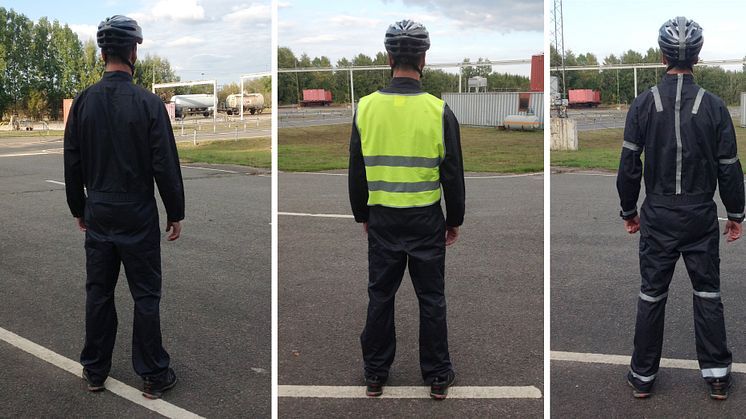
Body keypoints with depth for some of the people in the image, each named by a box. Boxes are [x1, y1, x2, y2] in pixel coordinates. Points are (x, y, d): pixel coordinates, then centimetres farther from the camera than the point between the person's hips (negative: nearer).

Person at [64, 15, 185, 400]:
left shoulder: (82, 102, 0)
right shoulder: (148, 103, -13)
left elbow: (72, 164, 5)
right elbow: (166, 165, -12)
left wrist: (79, 209, 17)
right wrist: (176, 215, -2)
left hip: (97, 216, 4)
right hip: (138, 217, -4)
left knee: (98, 293, 13)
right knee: (146, 296, 4)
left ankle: (95, 371, 24)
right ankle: (153, 376, 11)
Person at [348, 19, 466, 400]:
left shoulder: (366, 107, -4)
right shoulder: (438, 110, -10)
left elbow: (356, 171, 4)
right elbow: (453, 173, -5)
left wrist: (362, 215, 16)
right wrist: (455, 220, 8)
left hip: (382, 220, 2)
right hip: (426, 221, -1)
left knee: (380, 296, 12)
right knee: (431, 298, 9)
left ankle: (375, 375, 21)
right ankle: (437, 376, 18)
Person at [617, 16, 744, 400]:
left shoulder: (643, 105, -6)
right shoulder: (714, 106, -6)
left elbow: (629, 166, -4)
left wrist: (628, 211, 8)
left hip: (657, 215, 0)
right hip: (701, 216, 0)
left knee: (651, 295, 8)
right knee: (707, 293, 12)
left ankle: (642, 376, 16)